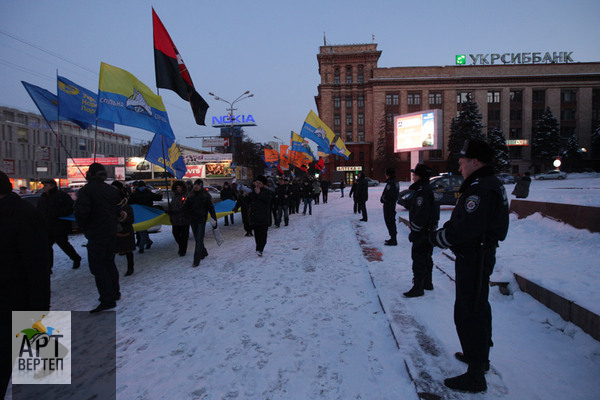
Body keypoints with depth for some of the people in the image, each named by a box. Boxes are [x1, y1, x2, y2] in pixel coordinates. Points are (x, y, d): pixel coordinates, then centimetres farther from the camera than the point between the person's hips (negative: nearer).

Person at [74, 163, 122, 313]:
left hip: (96, 234, -7)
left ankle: (108, 300, -6)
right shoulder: (112, 190, 8)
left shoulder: (86, 190, -12)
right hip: (111, 232, 7)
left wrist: (83, 227, -5)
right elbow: (118, 210, 13)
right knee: (109, 262, 19)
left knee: (98, 266, -4)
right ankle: (114, 292, 28)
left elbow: (80, 211, -22)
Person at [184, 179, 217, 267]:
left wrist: (214, 221, -6)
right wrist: (189, 214, -1)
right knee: (197, 239, 14)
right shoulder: (191, 195, 7)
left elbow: (211, 209, -4)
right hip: (192, 220, 5)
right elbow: (185, 207, 16)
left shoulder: (206, 196, -4)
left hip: (201, 220, -5)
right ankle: (203, 253, 37)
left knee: (199, 239, -9)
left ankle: (196, 261, -9)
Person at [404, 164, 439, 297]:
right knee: (426, 258, 19)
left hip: (422, 232, -11)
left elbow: (421, 214, -25)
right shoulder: (429, 189, 13)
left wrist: (414, 232, -20)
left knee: (418, 259, -4)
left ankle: (418, 287, 3)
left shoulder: (422, 191, -20)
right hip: (429, 230, 11)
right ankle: (427, 283, 31)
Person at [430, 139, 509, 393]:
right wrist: (443, 232, 1)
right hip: (481, 254, 11)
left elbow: (465, 229, -29)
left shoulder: (480, 189, -23)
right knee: (478, 308, 24)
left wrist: (437, 238, -14)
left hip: (473, 259, -11)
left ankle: (475, 376, 10)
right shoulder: (491, 184, 13)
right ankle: (480, 356, 43)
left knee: (468, 313, -2)